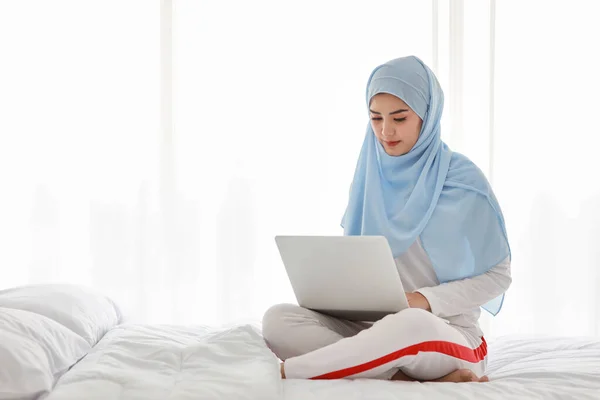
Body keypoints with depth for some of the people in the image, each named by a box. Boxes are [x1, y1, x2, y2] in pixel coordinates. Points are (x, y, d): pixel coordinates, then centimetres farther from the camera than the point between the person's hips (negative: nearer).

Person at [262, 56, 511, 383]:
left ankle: (284, 373, -26)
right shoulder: (369, 176, 8)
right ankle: (406, 380, -29)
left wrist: (427, 299, -17)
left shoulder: (463, 179, -6)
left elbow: (498, 275, -3)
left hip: (446, 333, -5)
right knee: (278, 321, -21)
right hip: (372, 328, 5)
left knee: (411, 324, -42)